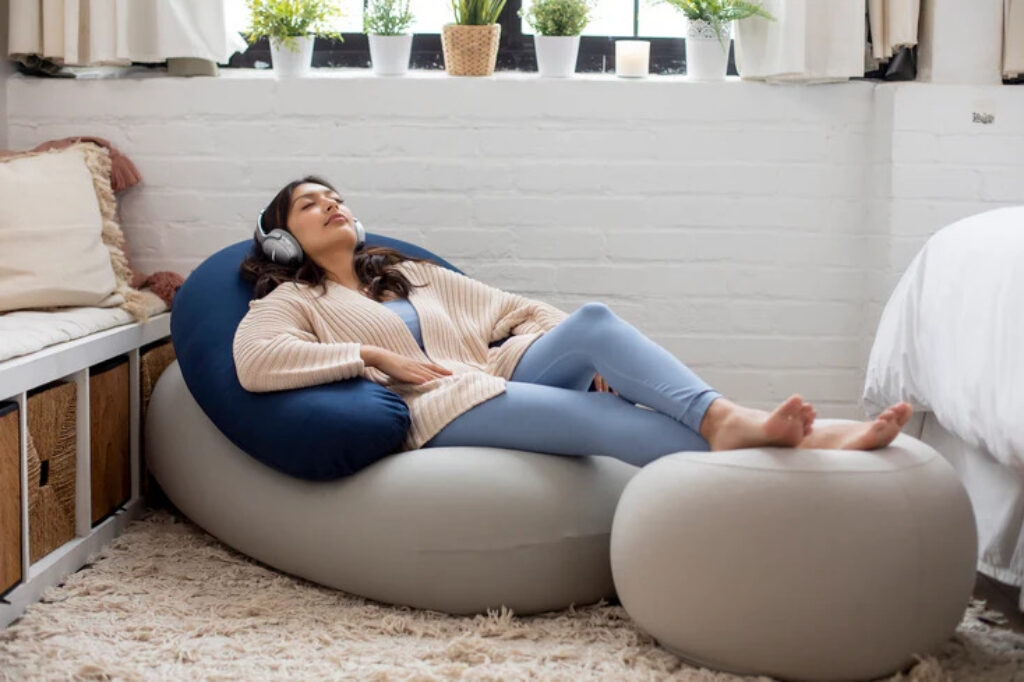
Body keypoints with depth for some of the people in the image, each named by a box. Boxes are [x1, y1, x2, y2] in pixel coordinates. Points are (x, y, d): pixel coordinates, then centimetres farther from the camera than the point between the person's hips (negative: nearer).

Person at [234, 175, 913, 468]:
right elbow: (254, 361, -6)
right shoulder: (293, 301, 18)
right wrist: (375, 357, -9)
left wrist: (582, 345, 7)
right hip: (437, 410, -5)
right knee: (597, 416, -32)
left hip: (500, 373, 5)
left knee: (594, 318, -26)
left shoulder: (414, 273, 34)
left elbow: (516, 310, 28)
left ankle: (727, 420, -49)